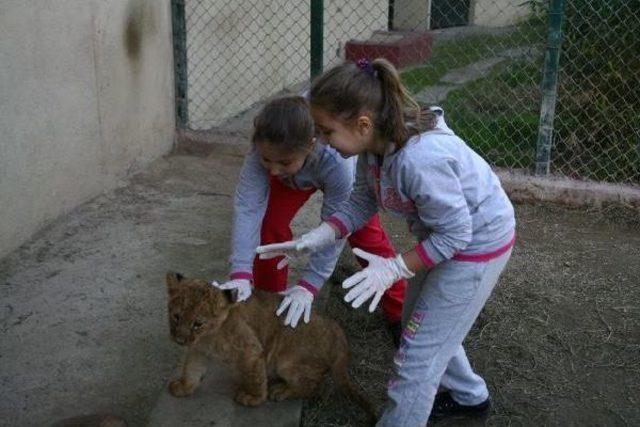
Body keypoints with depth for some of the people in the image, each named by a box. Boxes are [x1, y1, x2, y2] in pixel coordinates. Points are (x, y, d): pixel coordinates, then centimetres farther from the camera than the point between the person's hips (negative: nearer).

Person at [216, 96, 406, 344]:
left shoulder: (337, 162, -48)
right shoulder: (262, 153, -41)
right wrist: (241, 274, -52)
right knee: (271, 226, -15)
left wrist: (308, 285, -44)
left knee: (366, 235, -1)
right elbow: (247, 208, -43)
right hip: (294, 180, 2)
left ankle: (399, 314, 19)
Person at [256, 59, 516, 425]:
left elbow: (455, 234, -28)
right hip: (447, 232, 9)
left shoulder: (419, 159, -39)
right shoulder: (376, 141, -14)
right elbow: (362, 202, -2)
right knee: (423, 328, 26)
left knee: (417, 354, -1)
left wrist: (395, 268, -27)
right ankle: (469, 396, 50)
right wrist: (312, 240, -11)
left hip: (477, 244, -9)